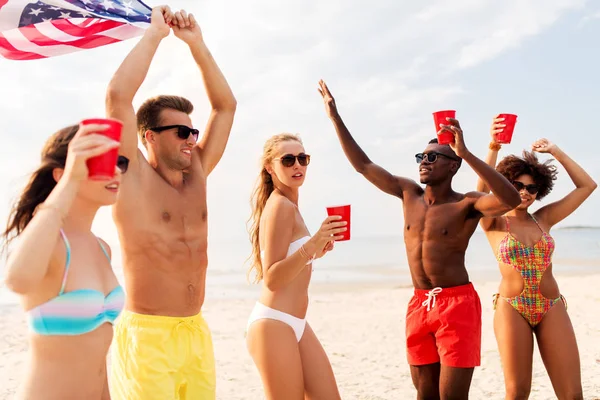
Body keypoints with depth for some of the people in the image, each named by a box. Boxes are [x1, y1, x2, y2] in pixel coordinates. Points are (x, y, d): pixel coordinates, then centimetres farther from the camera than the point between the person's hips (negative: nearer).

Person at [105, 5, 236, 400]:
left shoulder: (196, 174, 10)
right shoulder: (134, 177, -5)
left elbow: (225, 105, 13)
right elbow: (118, 96, -17)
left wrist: (196, 43, 8)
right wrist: (155, 33, -9)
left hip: (198, 333, 6)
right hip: (147, 336, -6)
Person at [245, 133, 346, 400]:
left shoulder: (288, 205, 12)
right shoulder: (280, 205, -15)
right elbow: (272, 278, -22)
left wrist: (314, 252, 13)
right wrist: (312, 244, -32)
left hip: (296, 324, 10)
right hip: (273, 325, -10)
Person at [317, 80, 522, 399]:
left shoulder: (466, 205, -9)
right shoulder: (409, 193, 6)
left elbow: (511, 199, -29)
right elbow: (363, 165, 10)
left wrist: (467, 154, -34)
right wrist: (335, 117, 7)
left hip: (457, 304, -5)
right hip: (419, 305, 5)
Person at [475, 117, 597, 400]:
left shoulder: (543, 219, 10)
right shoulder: (494, 224, 2)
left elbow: (587, 186, 10)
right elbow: (482, 189, -18)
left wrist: (556, 151, 6)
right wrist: (494, 147, -30)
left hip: (552, 309, 3)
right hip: (511, 309, -3)